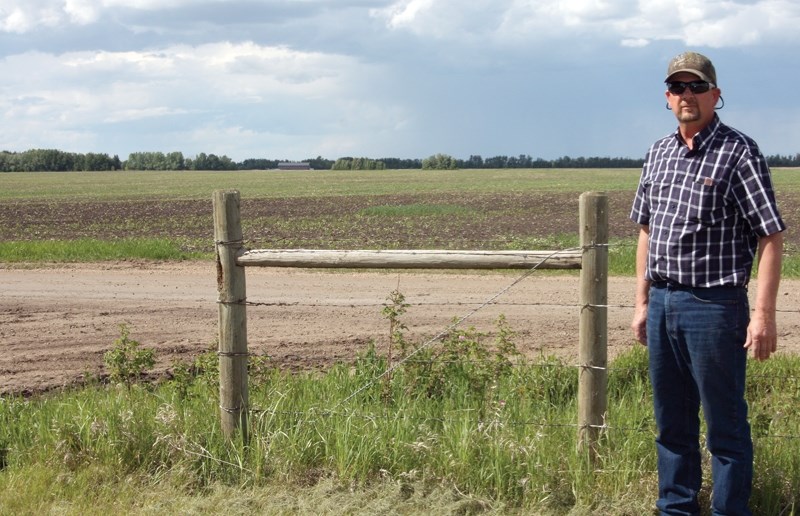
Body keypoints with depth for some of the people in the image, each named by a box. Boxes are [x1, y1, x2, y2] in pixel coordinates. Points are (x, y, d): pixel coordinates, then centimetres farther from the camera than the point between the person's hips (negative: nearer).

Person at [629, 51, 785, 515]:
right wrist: (643, 302, 16)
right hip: (663, 302, 7)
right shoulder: (659, 153, 12)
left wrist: (765, 313, -17)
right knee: (671, 420, 15)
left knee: (725, 424, 1)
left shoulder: (739, 152, -8)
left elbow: (771, 235, -11)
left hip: (714, 305, -6)